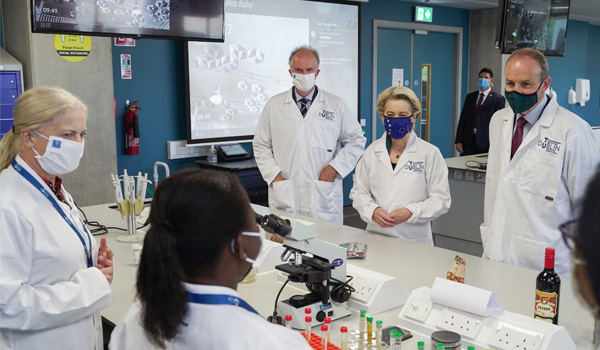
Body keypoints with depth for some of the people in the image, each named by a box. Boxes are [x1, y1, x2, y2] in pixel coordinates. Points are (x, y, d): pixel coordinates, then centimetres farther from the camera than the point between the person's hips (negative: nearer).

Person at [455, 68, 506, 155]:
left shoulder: (498, 99, 1)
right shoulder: (470, 97, 14)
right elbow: (463, 119, 11)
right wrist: (459, 141, 3)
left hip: (485, 143, -3)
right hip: (468, 142, 3)